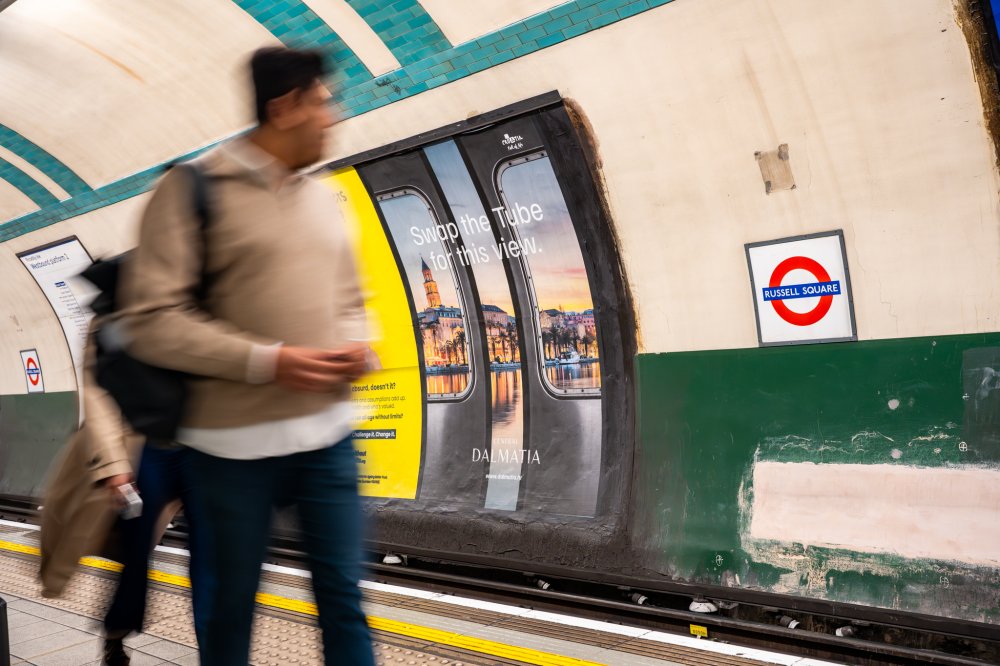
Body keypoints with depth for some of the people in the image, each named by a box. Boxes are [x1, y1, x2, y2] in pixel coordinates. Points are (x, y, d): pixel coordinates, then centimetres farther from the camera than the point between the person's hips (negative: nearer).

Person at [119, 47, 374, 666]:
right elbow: (151, 321, -12)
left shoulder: (324, 199, 12)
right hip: (237, 442, -4)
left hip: (328, 433, 5)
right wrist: (268, 362, -20)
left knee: (343, 594, 8)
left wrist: (357, 347, -3)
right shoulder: (193, 189, -7)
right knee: (230, 607, 13)